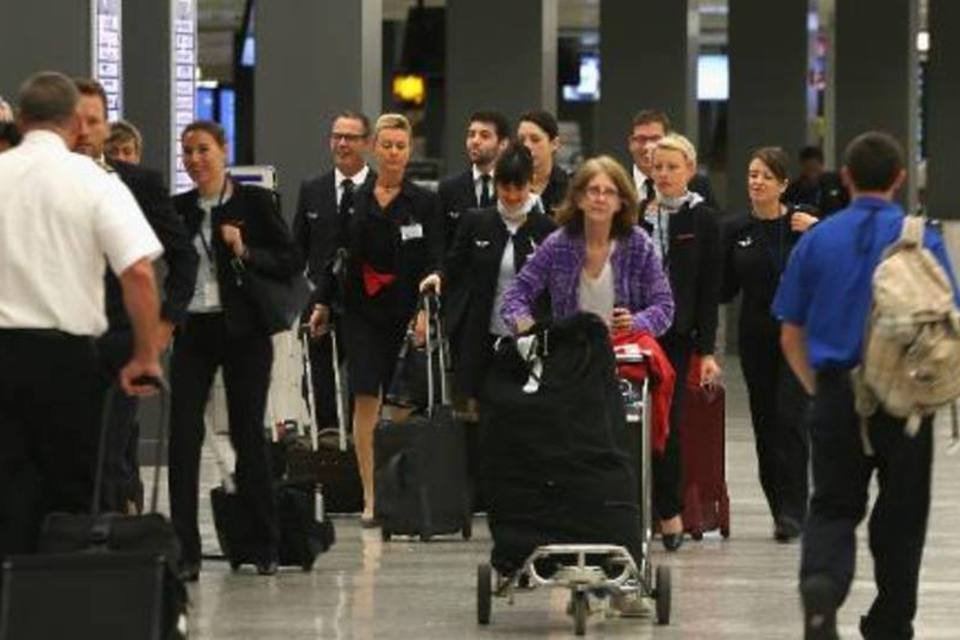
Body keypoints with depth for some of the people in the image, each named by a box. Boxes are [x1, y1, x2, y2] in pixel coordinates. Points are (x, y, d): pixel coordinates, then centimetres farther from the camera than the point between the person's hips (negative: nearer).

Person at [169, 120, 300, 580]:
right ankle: (184, 551, -2)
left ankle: (265, 548, 13)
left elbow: (291, 262, -4)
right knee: (183, 436, -5)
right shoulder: (178, 209, 8)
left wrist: (246, 252, -17)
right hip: (193, 331, 3)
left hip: (243, 332, -3)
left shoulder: (255, 202, -2)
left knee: (248, 436, 2)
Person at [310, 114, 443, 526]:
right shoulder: (355, 201, 9)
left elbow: (434, 257, -2)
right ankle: (370, 496, -5)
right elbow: (339, 256, 13)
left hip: (407, 313, -1)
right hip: (363, 313, 1)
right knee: (365, 400, -7)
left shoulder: (424, 202, 3)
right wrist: (323, 303, 7)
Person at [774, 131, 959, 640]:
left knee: (833, 508, 8)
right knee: (901, 516, 12)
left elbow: (791, 336, 6)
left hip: (836, 396, 1)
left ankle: (822, 585, -21)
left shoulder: (817, 239, 3)